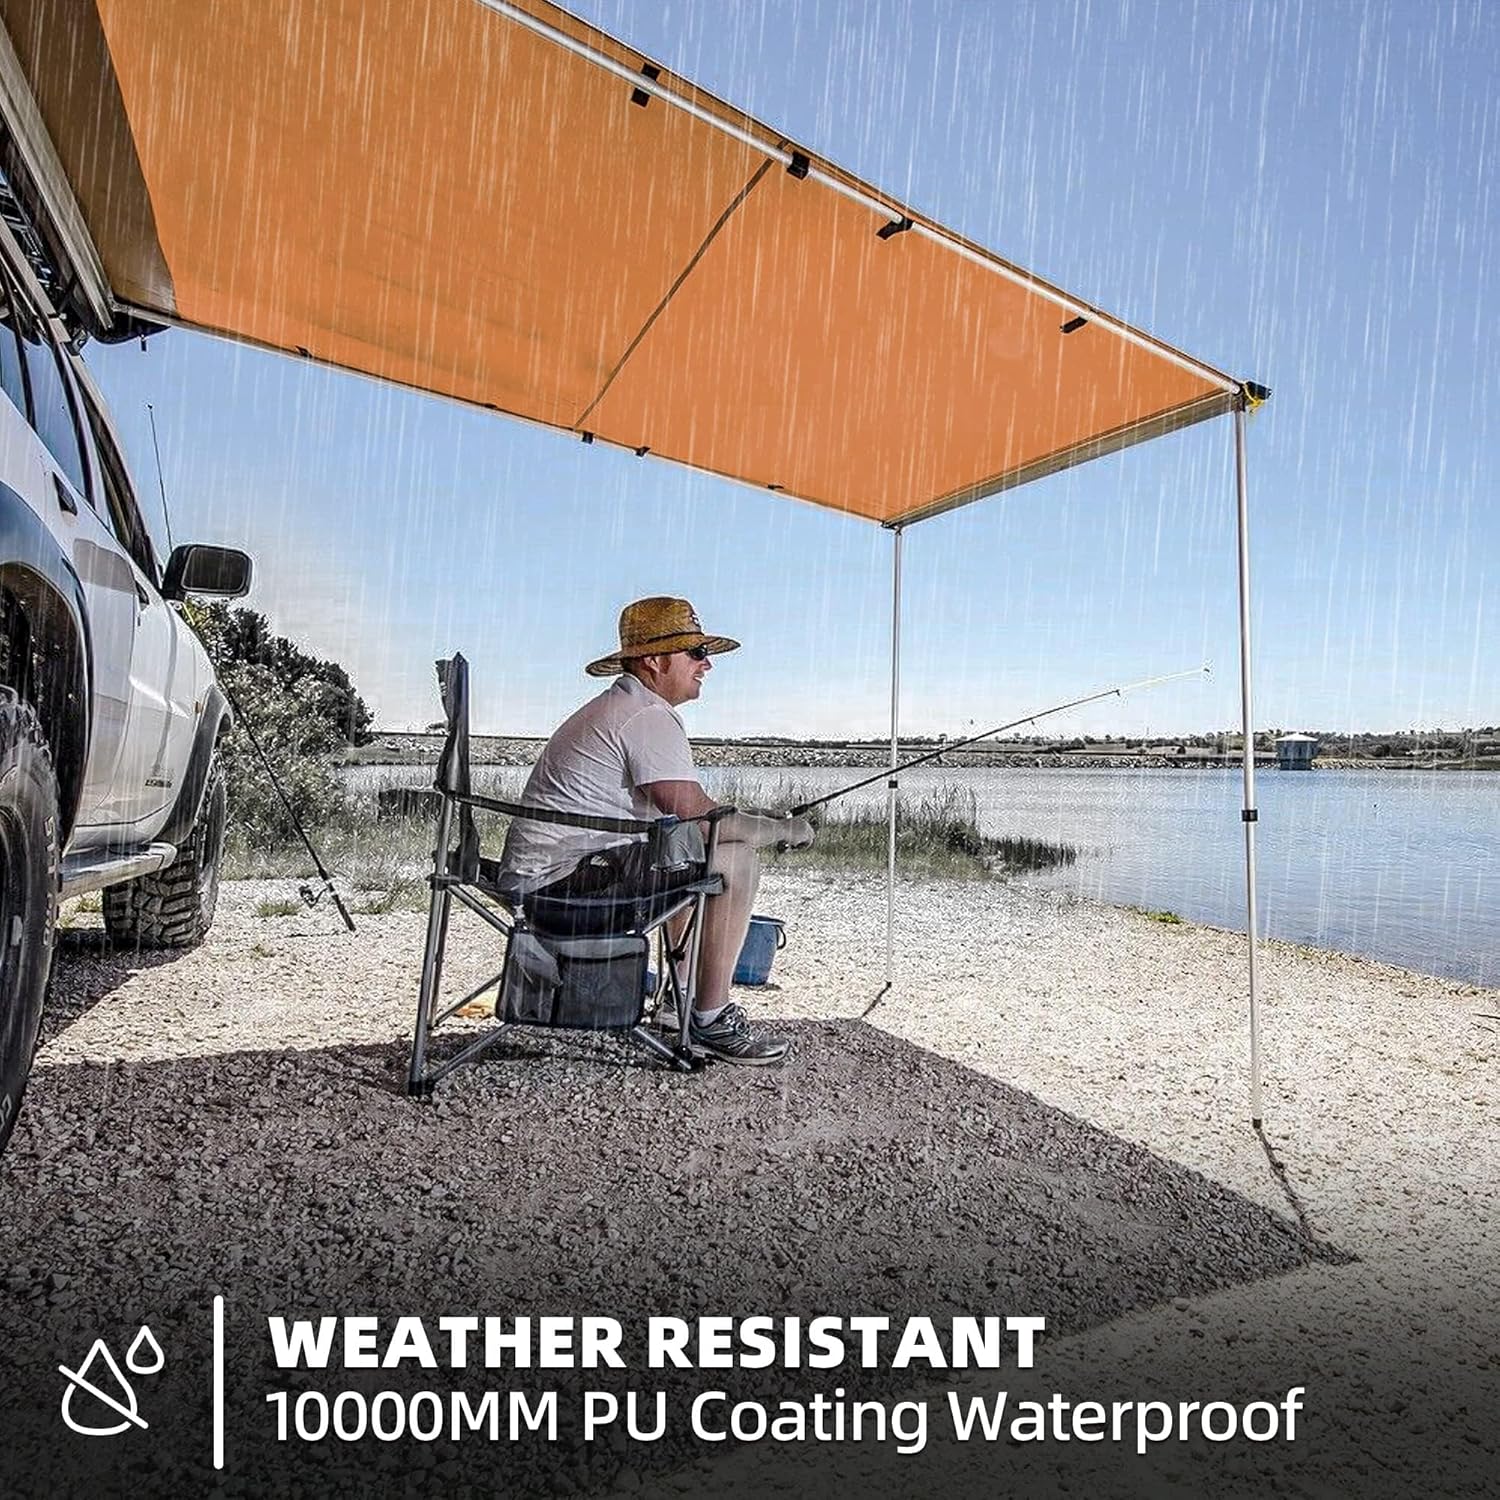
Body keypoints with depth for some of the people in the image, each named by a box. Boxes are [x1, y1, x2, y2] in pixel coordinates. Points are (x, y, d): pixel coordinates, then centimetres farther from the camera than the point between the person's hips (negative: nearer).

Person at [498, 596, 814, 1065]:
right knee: (735, 862, -15)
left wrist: (761, 821, 15)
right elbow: (699, 819, -21)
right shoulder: (648, 718, -14)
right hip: (568, 876, -11)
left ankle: (684, 1002, 29)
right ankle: (710, 1022, -4)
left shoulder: (613, 709, 20)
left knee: (693, 859, 26)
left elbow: (685, 815, 23)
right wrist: (784, 829, -6)